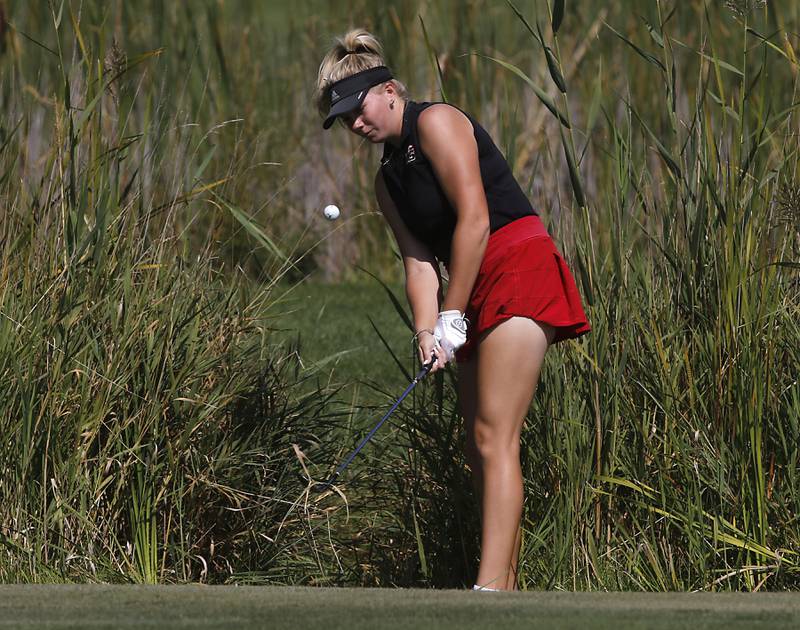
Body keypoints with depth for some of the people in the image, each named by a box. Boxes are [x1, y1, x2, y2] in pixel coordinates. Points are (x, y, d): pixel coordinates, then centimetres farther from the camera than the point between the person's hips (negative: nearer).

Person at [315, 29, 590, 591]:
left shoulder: (436, 123, -6)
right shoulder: (389, 180, 19)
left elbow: (474, 219, -14)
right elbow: (419, 260, 10)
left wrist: (453, 317, -12)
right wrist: (428, 332, -8)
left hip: (517, 268, -10)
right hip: (479, 300, 10)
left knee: (493, 437, -18)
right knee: (482, 447, 6)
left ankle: (491, 589, -26)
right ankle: (507, 584, 7)